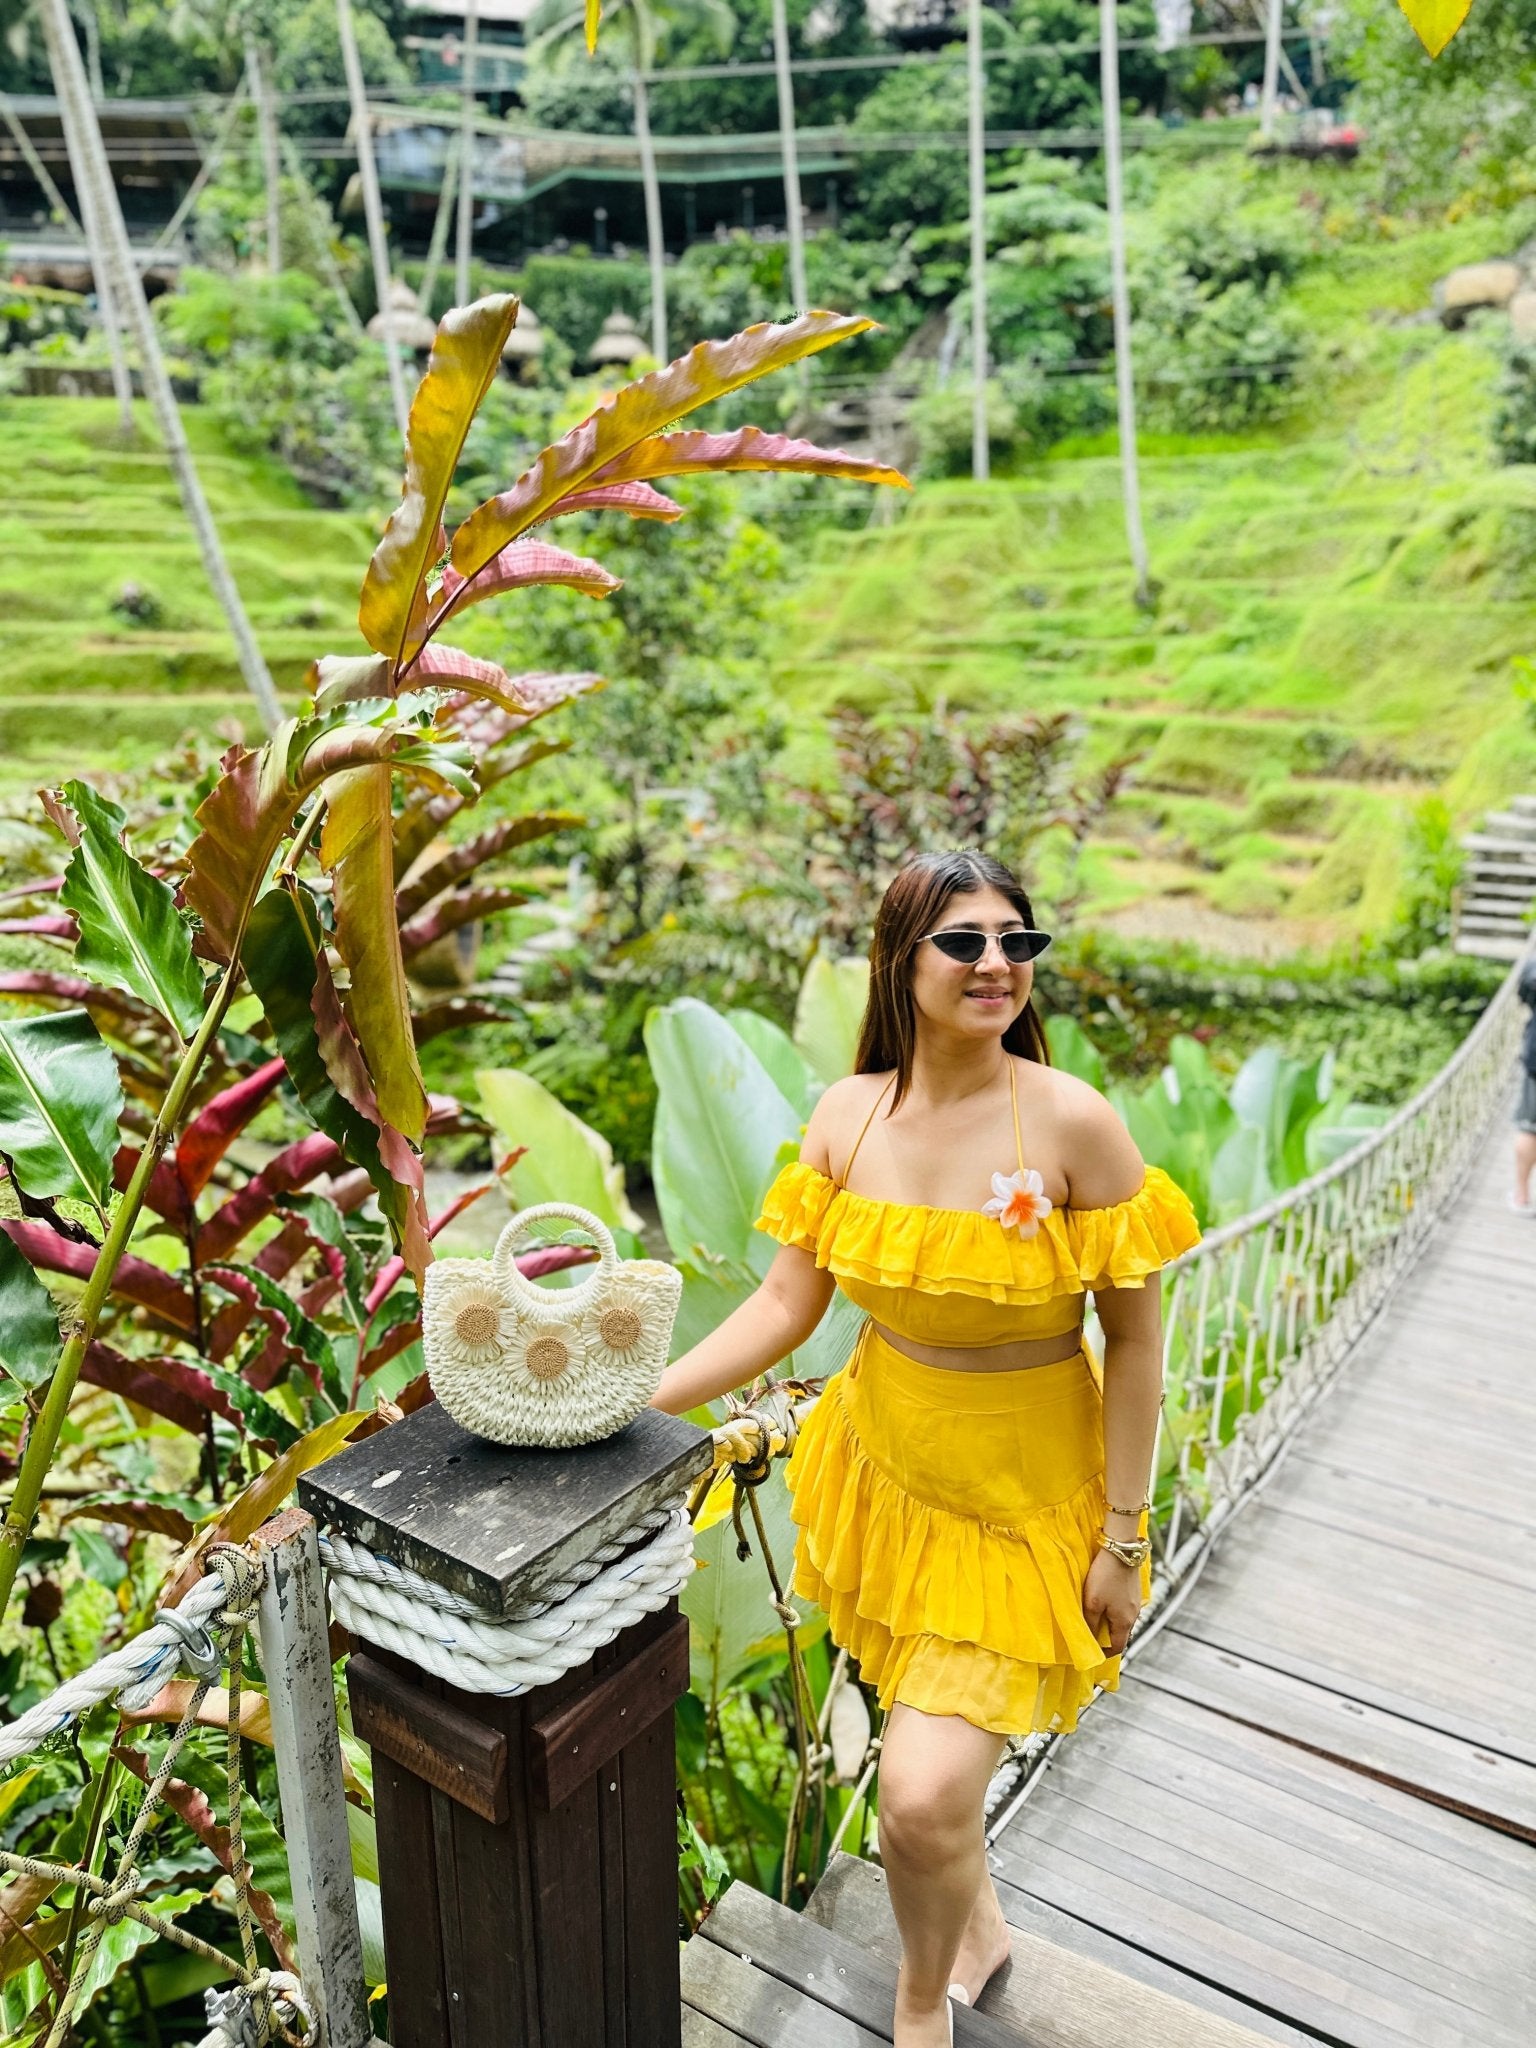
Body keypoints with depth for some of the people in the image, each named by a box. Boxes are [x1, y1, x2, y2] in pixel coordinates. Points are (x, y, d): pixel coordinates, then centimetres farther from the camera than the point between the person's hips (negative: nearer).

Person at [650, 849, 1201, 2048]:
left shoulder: (1073, 1122, -21)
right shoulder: (848, 1114, -9)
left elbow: (1135, 1338, -14)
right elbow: (787, 1304, -5)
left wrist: (1121, 1538, -10)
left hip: (1027, 1496, -4)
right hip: (886, 1460, 4)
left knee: (923, 1794, -9)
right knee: (925, 1725, 23)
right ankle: (978, 1926, 56)